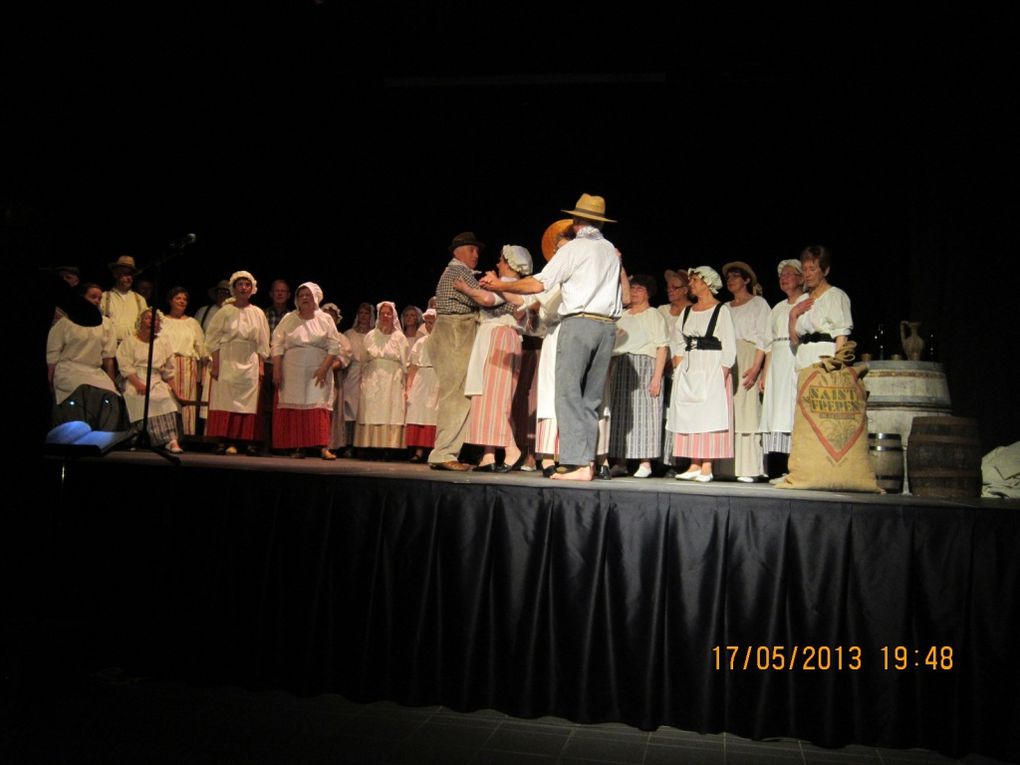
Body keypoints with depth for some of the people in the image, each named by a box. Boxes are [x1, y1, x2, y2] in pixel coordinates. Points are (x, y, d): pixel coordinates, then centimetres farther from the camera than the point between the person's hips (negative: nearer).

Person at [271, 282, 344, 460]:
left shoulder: (325, 319, 7)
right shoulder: (289, 319, 9)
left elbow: (334, 347, 0)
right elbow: (278, 345, 4)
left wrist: (324, 368, -11)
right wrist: (276, 371, -6)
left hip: (317, 373, -1)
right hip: (292, 373, 1)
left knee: (318, 408, -10)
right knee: (293, 409, -3)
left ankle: (323, 447, -16)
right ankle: (296, 447, -1)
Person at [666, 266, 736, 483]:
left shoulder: (721, 310, -2)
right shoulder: (688, 311, 16)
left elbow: (729, 347, -7)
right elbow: (678, 343, 17)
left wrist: (723, 374, -15)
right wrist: (678, 368, 4)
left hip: (712, 369, -6)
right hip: (688, 369, 6)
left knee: (709, 415, -6)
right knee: (689, 416, 3)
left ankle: (706, 467, -6)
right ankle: (694, 465, 6)